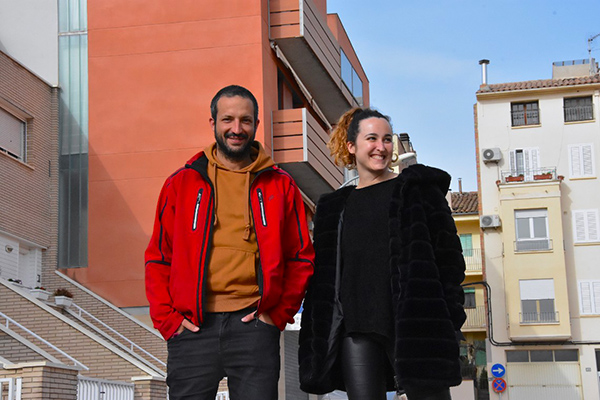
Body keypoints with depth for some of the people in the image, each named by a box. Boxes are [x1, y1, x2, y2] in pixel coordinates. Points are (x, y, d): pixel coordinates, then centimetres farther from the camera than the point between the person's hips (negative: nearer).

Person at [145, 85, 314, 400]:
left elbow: (301, 257, 12)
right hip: (192, 327, 0)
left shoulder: (280, 185, 12)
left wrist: (279, 312, 0)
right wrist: (167, 320, 0)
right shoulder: (181, 184, 12)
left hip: (253, 324, 0)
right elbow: (157, 258, 12)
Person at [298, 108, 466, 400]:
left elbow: (448, 253, 2)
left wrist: (449, 316, -8)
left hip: (411, 324, -3)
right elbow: (324, 274, 18)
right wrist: (320, 339, 10)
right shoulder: (336, 206, 18)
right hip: (356, 329, 3)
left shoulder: (419, 190, 8)